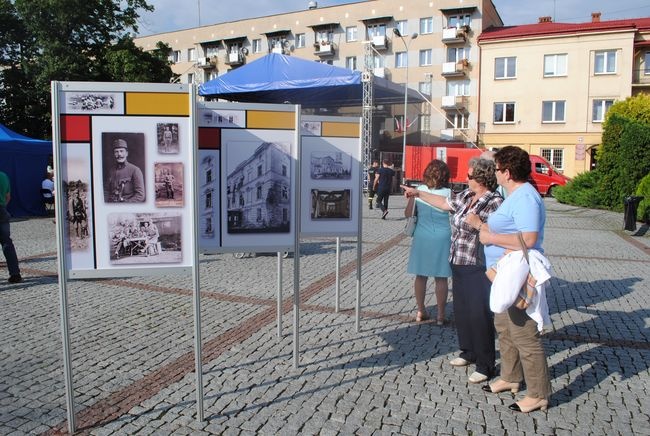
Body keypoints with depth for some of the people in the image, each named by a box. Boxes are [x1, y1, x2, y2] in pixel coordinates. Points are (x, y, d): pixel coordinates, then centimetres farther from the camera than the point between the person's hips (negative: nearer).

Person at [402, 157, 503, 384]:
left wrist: (478, 224, -24)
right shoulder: (466, 196, 8)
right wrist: (418, 193, 28)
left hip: (478, 269, -8)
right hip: (459, 264, 9)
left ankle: (485, 366, 12)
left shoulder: (495, 202, -16)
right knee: (461, 311, 18)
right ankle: (468, 352, 36)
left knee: (479, 315, -1)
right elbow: (445, 202, 23)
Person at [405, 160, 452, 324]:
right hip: (442, 239, -2)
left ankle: (420, 312, 22)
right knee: (441, 278, 6)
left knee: (421, 276, 13)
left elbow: (408, 213, 2)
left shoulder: (418, 191, -4)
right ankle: (440, 315, 13)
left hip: (422, 238, 2)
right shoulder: (448, 193, -10)